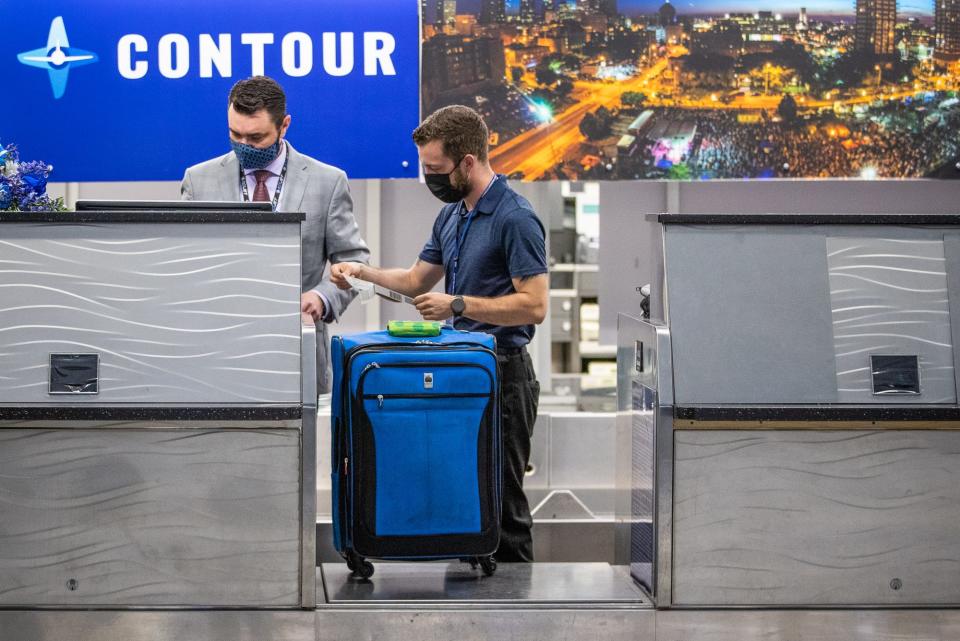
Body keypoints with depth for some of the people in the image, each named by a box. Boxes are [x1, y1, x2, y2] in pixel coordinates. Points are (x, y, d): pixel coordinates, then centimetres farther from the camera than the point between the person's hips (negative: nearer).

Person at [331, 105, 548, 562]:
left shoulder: (515, 219, -17)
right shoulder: (451, 215, 11)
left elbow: (534, 305, -21)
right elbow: (417, 280, 23)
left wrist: (459, 305, -21)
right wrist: (363, 272, 8)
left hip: (502, 374, -9)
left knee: (501, 497, -2)